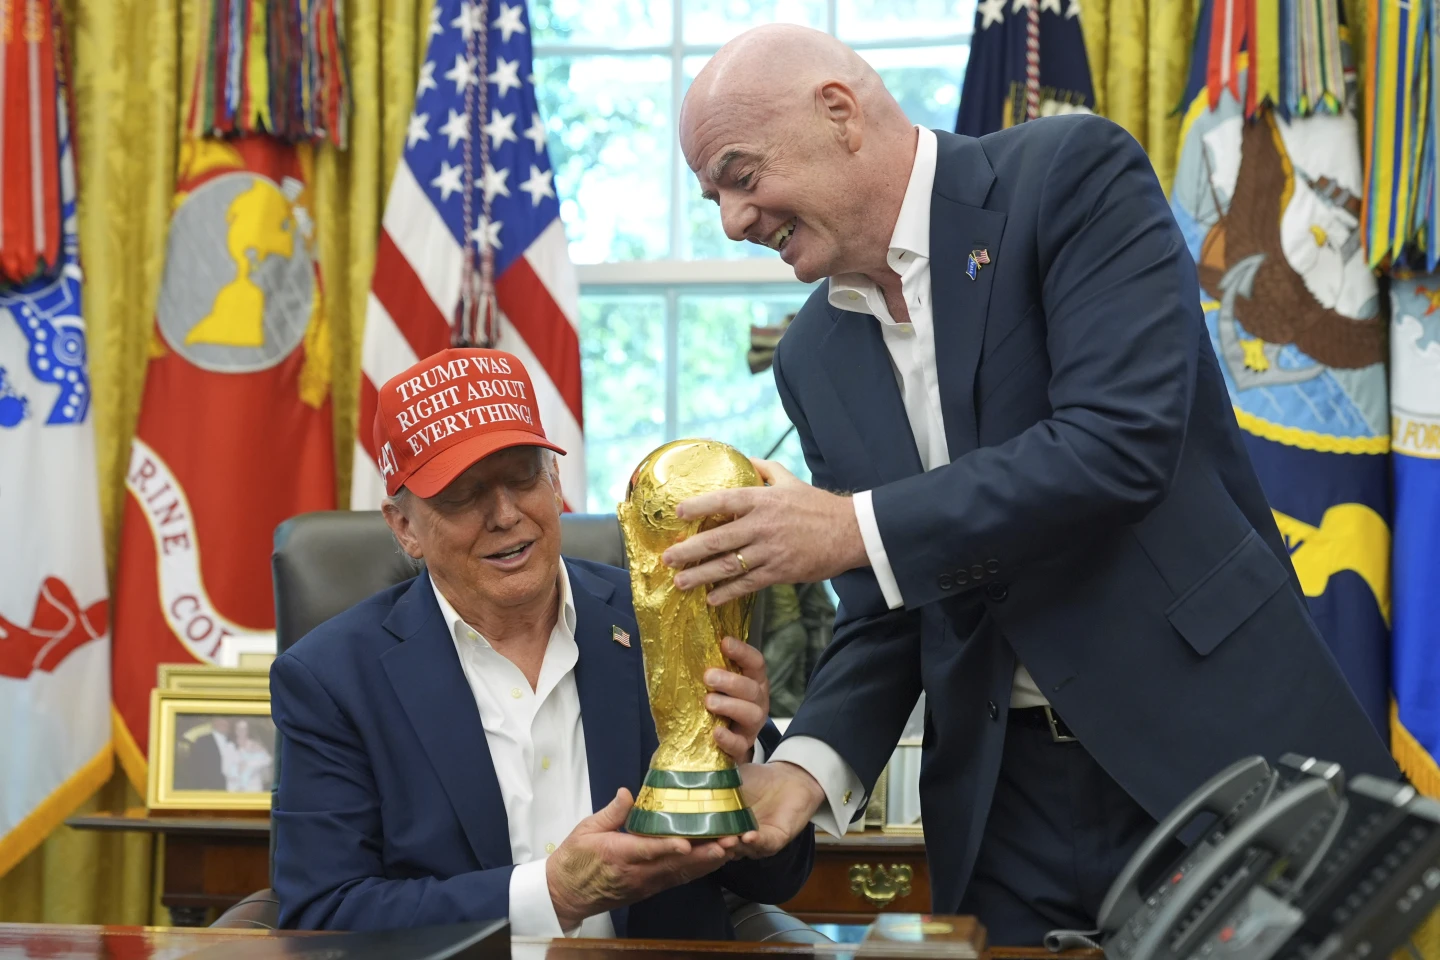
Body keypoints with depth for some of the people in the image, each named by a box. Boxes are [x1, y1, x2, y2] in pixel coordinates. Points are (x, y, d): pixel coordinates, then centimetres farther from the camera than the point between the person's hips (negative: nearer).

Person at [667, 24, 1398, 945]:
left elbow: (1124, 440, -21)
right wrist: (809, 765, -9)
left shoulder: (1074, 173, -8)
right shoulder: (814, 357, 9)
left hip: (1216, 744, -5)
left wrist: (858, 526, -22)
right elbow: (883, 615, 10)